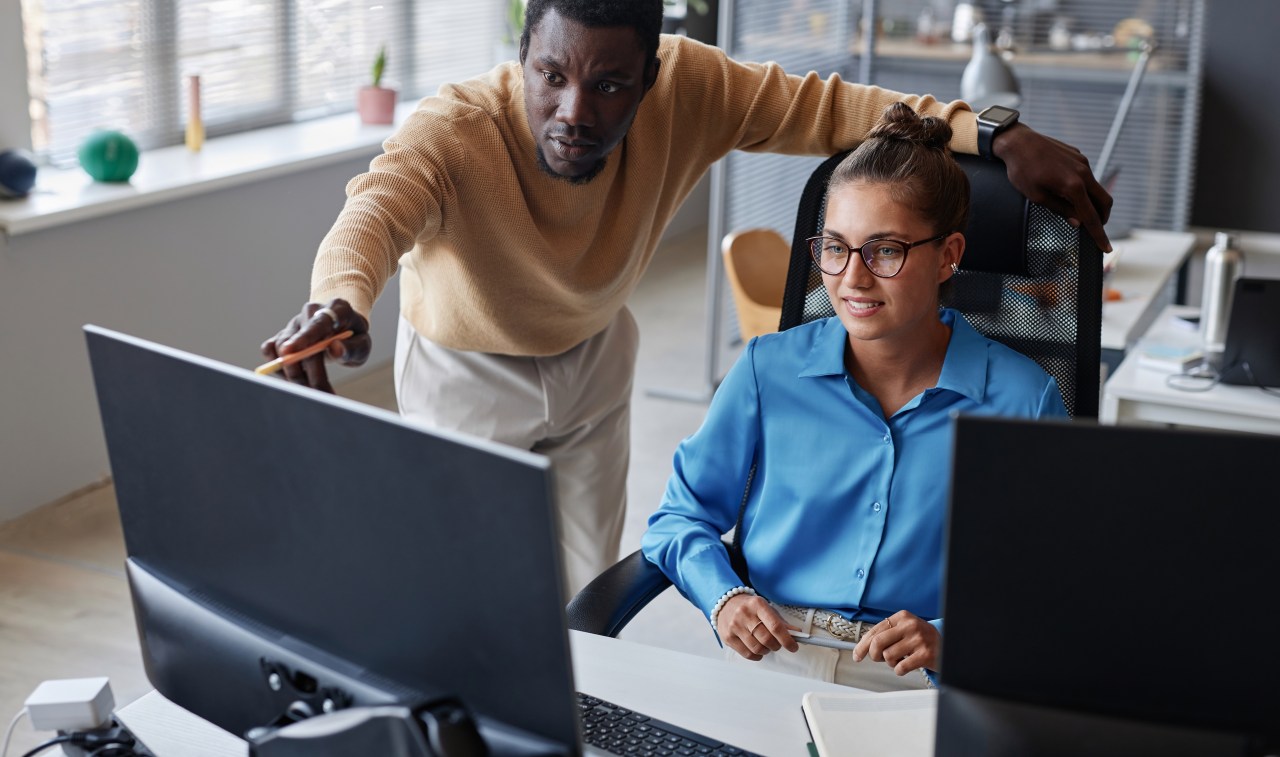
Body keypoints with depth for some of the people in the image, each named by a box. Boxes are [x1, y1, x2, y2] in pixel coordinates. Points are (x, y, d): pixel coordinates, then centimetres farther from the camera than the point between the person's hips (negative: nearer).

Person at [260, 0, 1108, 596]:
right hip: (465, 371, -3)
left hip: (591, 357, 3)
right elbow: (377, 209, -57)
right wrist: (340, 300, -81)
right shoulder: (451, 134, -38)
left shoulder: (687, 89, -28)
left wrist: (993, 136, -38)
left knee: (587, 604, 14)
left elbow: (822, 106, -25)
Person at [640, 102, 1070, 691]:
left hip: (916, 686, 0)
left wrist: (949, 639, -16)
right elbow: (682, 515, 13)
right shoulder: (769, 370, 5)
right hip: (764, 659, 1)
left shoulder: (1022, 400, 0)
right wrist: (723, 595, -7)